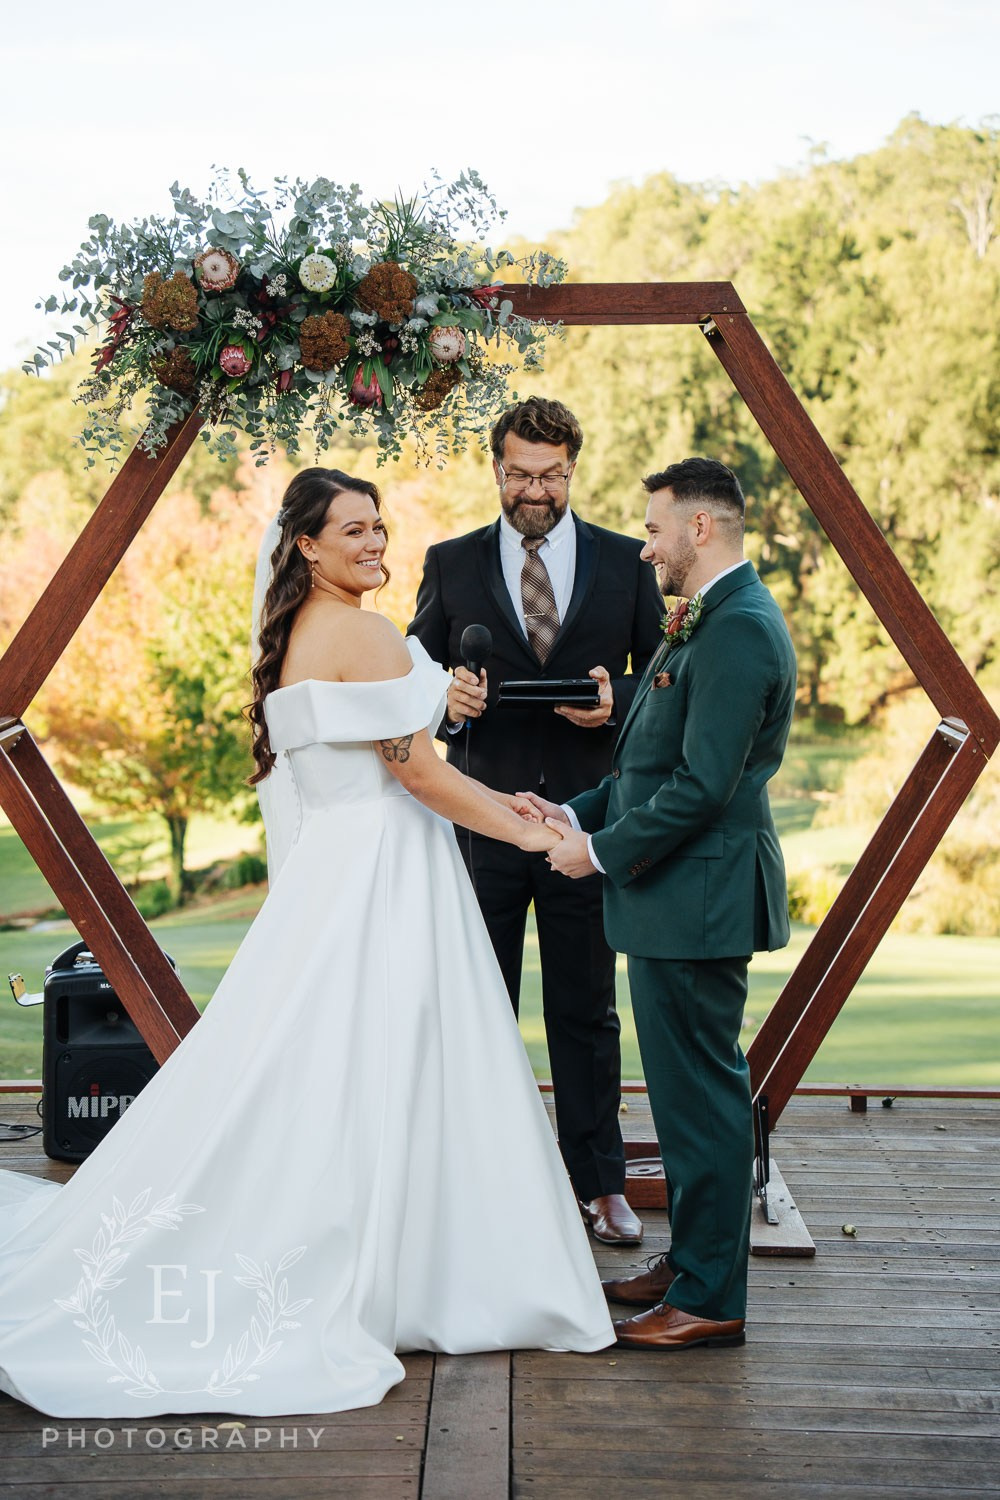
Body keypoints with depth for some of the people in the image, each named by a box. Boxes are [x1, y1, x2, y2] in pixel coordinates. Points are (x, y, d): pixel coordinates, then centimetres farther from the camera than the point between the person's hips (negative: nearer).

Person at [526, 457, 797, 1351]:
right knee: (685, 1088, 18)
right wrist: (578, 815, 9)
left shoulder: (739, 628, -18)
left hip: (698, 897, -11)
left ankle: (712, 1298, 7)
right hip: (675, 896, 11)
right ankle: (689, 1261, 30)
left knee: (701, 1092, -3)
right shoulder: (709, 620, 16)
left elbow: (702, 785, -23)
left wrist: (605, 851, -13)